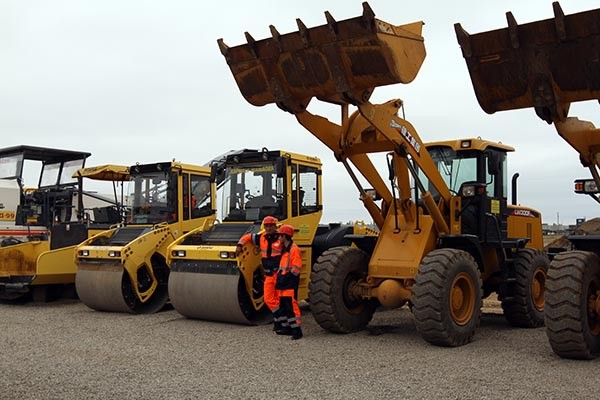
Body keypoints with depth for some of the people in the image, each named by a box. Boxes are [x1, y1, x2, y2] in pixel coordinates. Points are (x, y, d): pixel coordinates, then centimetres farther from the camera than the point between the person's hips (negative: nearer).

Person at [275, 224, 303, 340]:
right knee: (283, 306, 13)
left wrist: (285, 277, -16)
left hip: (290, 283, -10)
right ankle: (287, 327, 22)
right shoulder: (284, 249, 17)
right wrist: (279, 276, 15)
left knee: (291, 306, -12)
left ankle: (297, 330, -10)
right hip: (283, 283, 10)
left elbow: (296, 268, -17)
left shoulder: (294, 249, -12)